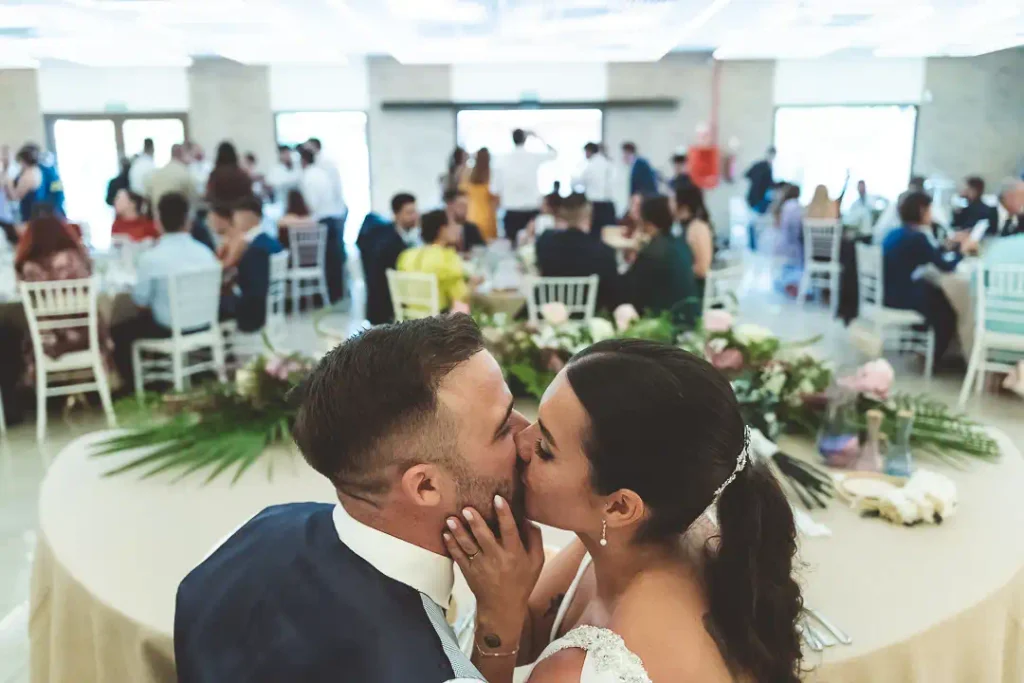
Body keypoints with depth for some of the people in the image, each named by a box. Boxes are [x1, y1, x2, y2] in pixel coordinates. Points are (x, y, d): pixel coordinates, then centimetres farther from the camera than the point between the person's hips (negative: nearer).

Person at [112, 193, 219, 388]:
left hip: (166, 328, -5)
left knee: (118, 331, 18)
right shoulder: (205, 252, -8)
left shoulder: (150, 257, -19)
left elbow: (140, 300, -10)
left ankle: (133, 385, 23)